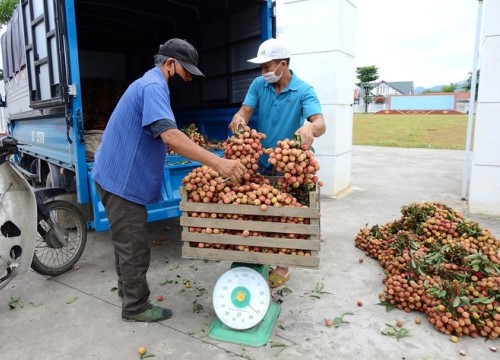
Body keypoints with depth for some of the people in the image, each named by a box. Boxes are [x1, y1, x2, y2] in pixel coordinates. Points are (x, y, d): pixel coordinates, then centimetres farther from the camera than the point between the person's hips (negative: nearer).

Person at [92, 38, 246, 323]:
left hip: (120, 176, 11)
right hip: (123, 179, -11)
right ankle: (136, 307, 16)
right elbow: (170, 135, -35)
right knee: (134, 246, 1)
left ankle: (128, 289, 39)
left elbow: (163, 138, 22)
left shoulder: (150, 84, 16)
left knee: (128, 241, 22)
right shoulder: (153, 86, -19)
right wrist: (218, 163, -39)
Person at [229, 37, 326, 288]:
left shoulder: (303, 91, -15)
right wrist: (239, 118, -36)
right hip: (260, 161, 4)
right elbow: (246, 110, -11)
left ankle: (283, 266, 26)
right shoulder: (258, 85, -2)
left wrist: (310, 128, -54)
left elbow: (320, 123, -29)